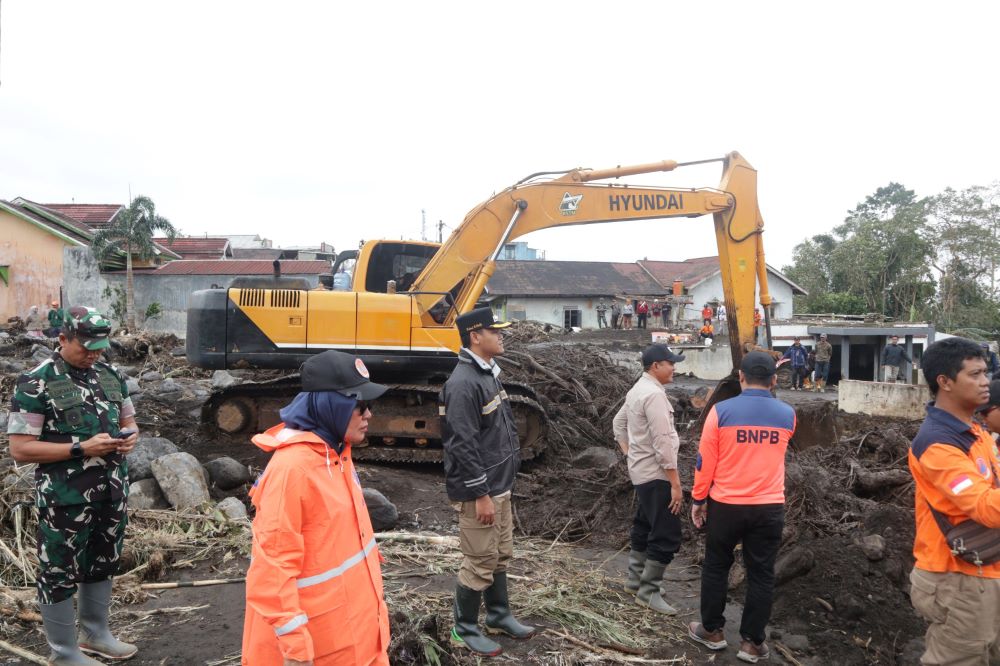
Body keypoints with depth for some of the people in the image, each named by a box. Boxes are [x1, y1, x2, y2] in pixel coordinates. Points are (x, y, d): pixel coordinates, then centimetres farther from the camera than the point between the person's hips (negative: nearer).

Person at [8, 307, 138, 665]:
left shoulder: (111, 374, 5)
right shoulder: (36, 383, -13)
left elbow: (128, 419, 17)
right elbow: (20, 449, -15)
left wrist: (129, 435, -7)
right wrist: (81, 449, -23)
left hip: (112, 493, 6)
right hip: (65, 498, -6)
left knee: (102, 564, 19)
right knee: (60, 572, 8)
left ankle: (95, 634, 38)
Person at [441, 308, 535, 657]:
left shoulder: (489, 373, 10)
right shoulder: (463, 383, -22)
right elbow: (463, 445, -25)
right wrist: (480, 494, -22)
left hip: (500, 485, 10)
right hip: (479, 491, -10)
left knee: (501, 555, 20)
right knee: (480, 561, 2)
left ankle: (499, 615, 35)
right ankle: (464, 629, 18)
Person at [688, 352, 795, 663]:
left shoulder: (721, 411, -12)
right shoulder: (787, 415, -2)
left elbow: (705, 462, -8)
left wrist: (698, 500, 5)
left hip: (725, 505, -1)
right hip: (769, 508, 2)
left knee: (716, 568, 16)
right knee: (761, 575, 12)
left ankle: (712, 631, 28)